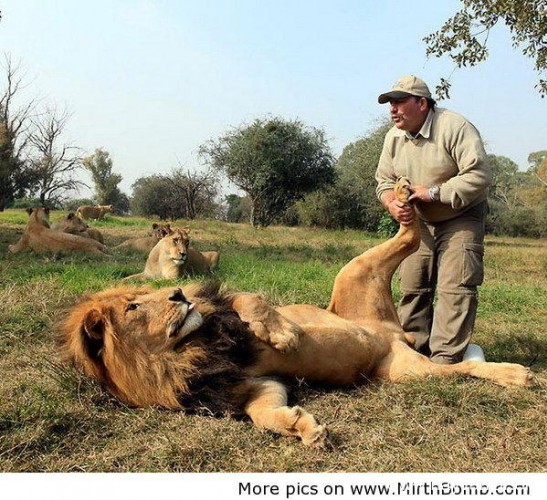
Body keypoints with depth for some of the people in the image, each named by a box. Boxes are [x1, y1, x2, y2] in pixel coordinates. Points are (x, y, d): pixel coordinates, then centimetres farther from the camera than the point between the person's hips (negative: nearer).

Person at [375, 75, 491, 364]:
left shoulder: (456, 128, -20)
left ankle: (445, 359, -7)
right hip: (418, 223, 6)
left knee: (455, 288, -12)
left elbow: (479, 175, -27)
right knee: (412, 287, 6)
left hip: (460, 219, -5)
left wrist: (433, 193, -27)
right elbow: (385, 180, 5)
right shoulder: (394, 137, 1)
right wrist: (392, 204, -17)